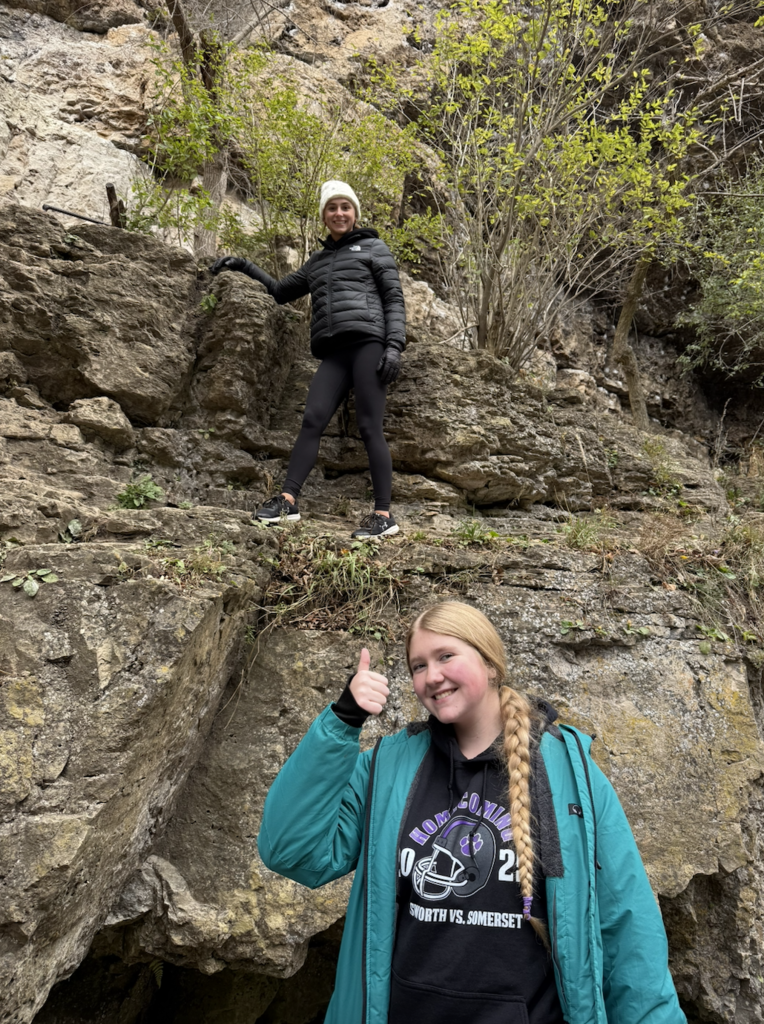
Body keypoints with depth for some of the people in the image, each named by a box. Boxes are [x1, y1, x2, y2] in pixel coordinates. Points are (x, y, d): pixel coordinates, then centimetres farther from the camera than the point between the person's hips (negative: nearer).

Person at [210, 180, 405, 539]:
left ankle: (383, 515, -11)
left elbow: (394, 299, 5)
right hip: (333, 352, 5)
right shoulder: (318, 261, 28)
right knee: (312, 419, -12)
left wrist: (394, 346, -9)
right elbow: (281, 290, 38)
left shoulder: (374, 248, 15)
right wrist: (243, 266, 28)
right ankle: (287, 499, -14)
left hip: (367, 342, -4)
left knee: (369, 428, -11)